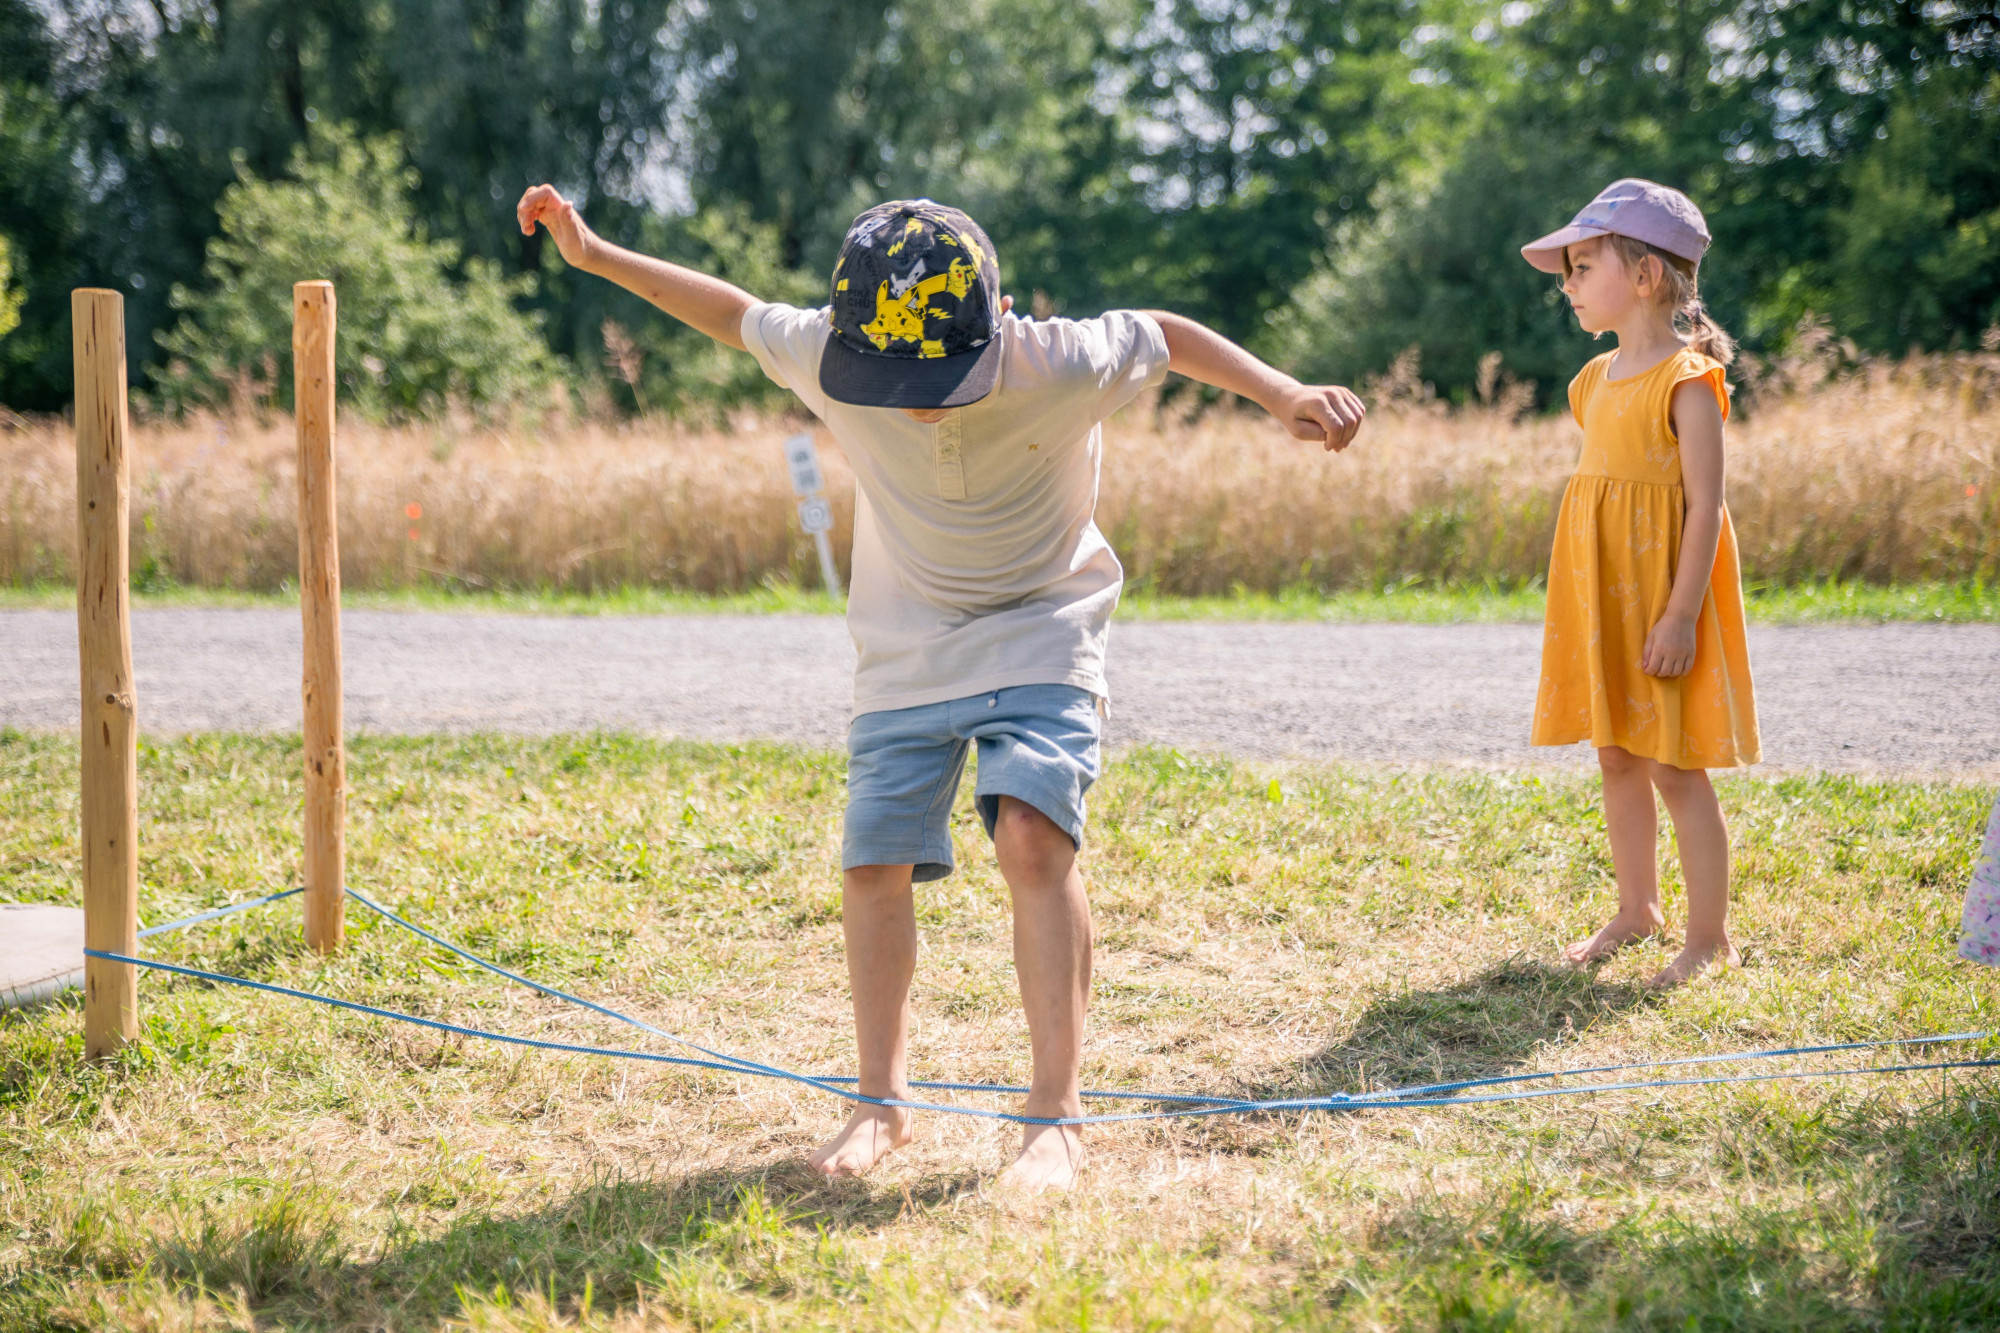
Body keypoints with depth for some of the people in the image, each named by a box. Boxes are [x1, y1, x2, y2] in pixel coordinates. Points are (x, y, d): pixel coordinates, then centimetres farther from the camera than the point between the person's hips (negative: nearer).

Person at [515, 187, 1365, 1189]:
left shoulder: (1064, 365, -27)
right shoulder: (828, 357, -21)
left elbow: (1167, 336, -6)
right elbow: (734, 313, -1)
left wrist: (1287, 396, -15)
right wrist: (594, 255, 1)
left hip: (1041, 634, -3)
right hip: (905, 648, 3)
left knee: (1034, 836, -23)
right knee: (874, 864, 2)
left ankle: (1055, 1116, -17)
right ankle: (883, 1103, 21)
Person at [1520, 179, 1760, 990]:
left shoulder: (1688, 381, -14)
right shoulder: (1599, 379, 11)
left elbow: (1705, 506, -17)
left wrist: (1680, 616, -22)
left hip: (1660, 598, -8)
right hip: (1602, 601, 8)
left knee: (1675, 767, -4)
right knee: (1616, 757, 13)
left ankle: (1710, 939, 5)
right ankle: (1636, 909, 28)